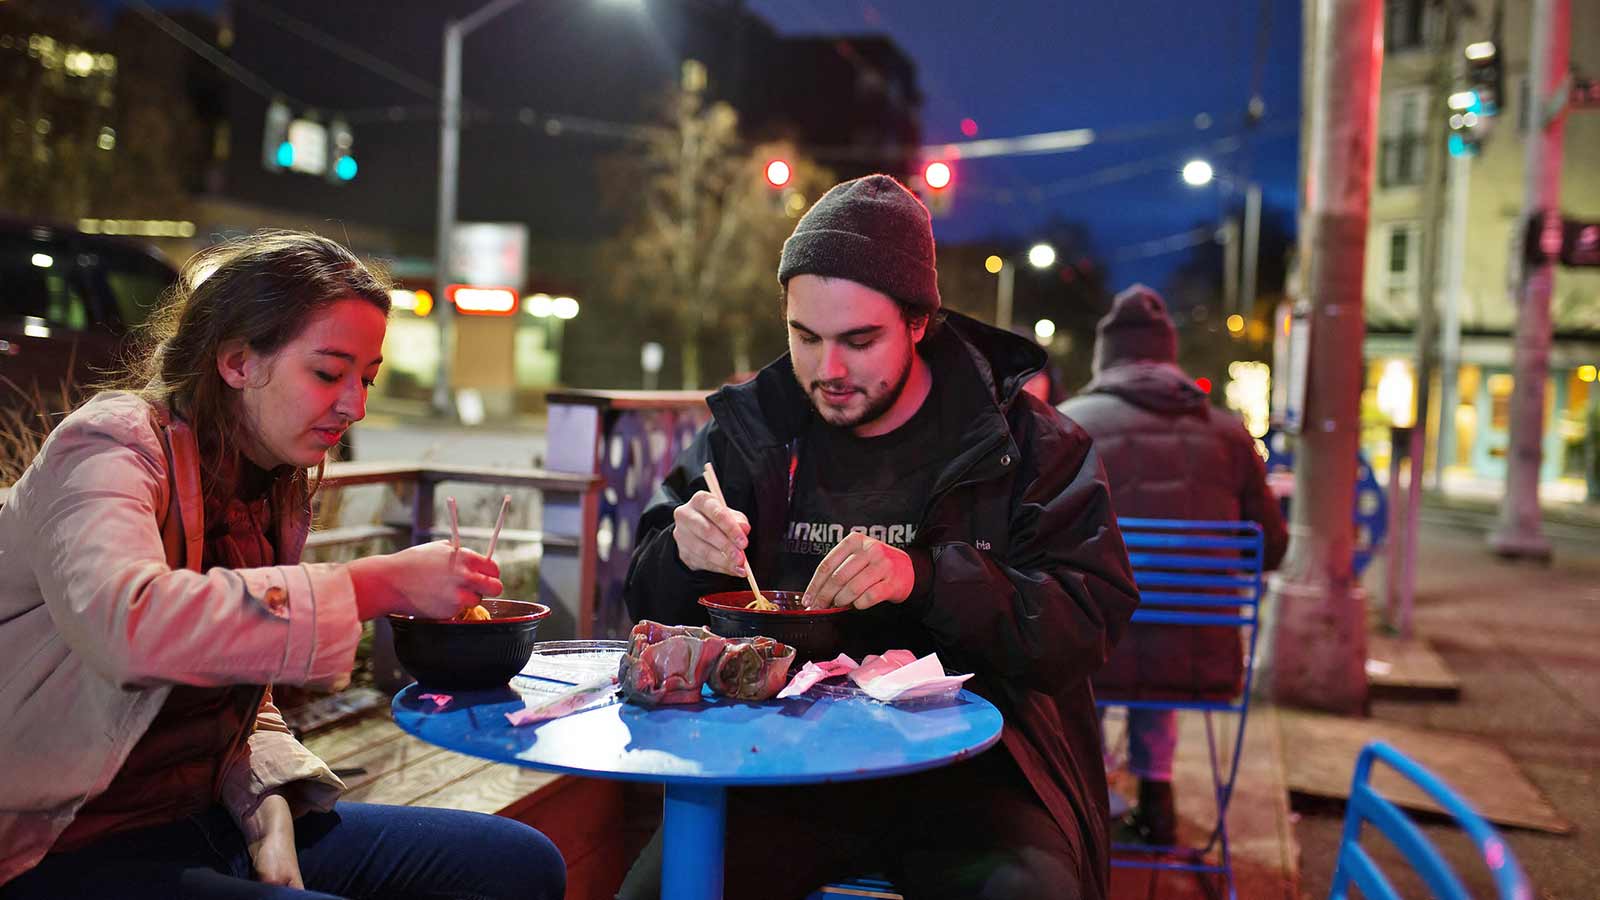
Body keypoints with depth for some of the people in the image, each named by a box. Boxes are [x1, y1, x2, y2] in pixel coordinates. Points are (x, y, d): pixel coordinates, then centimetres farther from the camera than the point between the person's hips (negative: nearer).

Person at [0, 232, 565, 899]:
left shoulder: (275, 495, 9)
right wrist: (381, 583, -33)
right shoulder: (111, 445, -13)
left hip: (210, 821, 7)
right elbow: (129, 625, -35)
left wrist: (271, 810, -6)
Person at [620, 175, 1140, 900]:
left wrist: (924, 578, -24)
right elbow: (651, 606, 11)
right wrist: (682, 555, -13)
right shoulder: (747, 429, 7)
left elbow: (1092, 617, -9)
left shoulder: (1027, 441, 1)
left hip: (971, 761, -1)